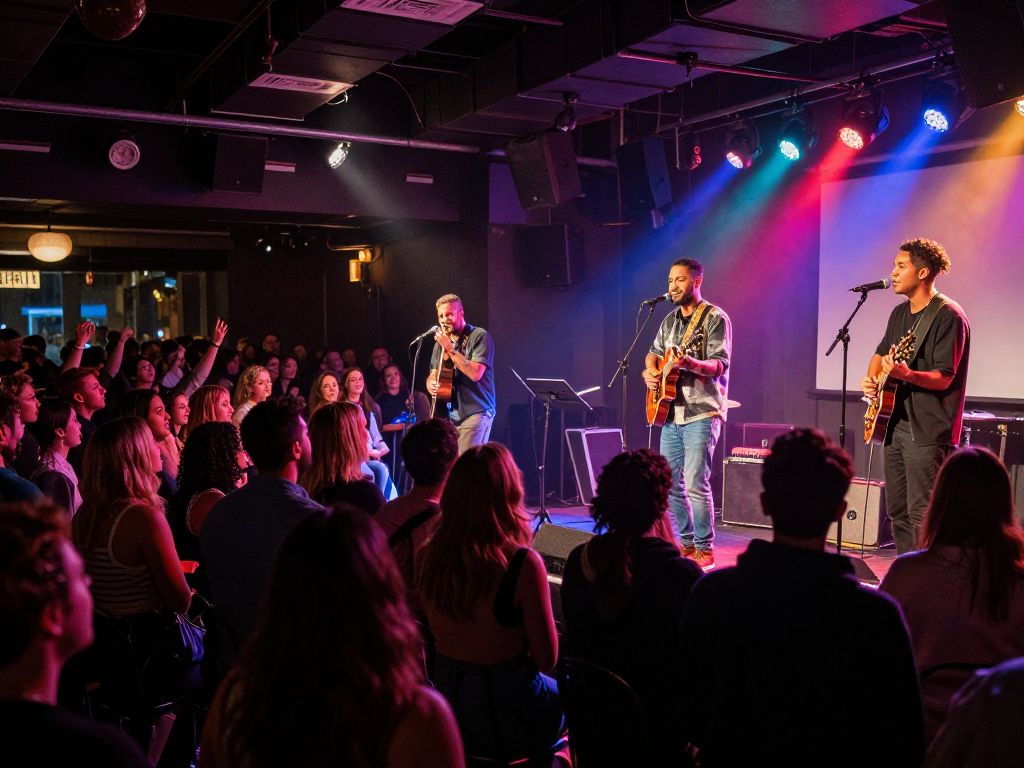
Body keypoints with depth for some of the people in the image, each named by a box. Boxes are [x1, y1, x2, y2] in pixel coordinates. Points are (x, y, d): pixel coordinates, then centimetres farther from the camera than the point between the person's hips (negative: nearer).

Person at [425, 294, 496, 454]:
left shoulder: (479, 336, -6)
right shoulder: (441, 342, 15)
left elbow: (475, 373, -18)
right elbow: (433, 374, 19)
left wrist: (450, 349, -17)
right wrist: (431, 384, -4)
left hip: (476, 412, -7)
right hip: (448, 414, 7)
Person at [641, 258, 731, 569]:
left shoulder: (715, 318, -6)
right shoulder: (670, 320, 16)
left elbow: (720, 364, -14)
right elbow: (654, 352, 25)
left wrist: (691, 363, -33)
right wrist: (649, 371, 2)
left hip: (702, 413, -7)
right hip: (672, 413, 7)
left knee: (696, 483, -12)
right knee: (669, 482, 8)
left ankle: (704, 548, 1)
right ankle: (686, 543, 21)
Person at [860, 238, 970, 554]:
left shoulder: (948, 316, -12)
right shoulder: (900, 313, 14)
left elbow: (944, 378, -17)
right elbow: (880, 354, 25)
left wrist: (906, 374, -34)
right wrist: (871, 379, 5)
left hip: (926, 431, -9)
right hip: (894, 423, 9)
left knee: (921, 516, -9)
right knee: (897, 512, 13)